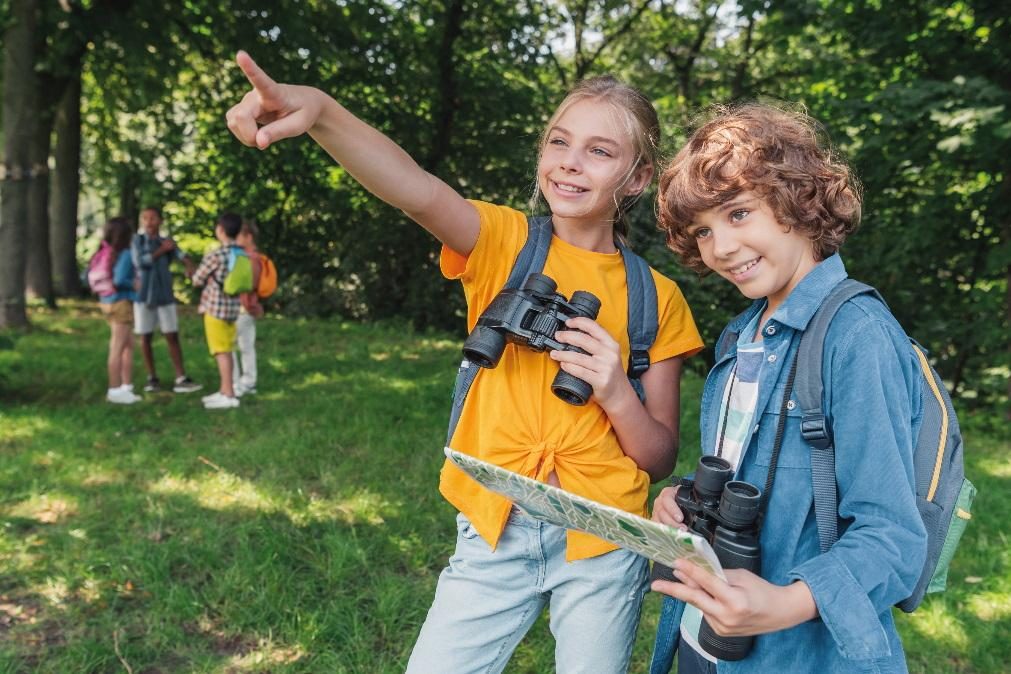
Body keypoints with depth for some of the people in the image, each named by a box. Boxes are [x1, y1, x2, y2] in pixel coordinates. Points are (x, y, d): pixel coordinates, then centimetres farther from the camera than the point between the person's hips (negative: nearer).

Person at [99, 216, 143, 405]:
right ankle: (115, 390, 4)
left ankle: (125, 387, 21)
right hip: (120, 303, -9)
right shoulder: (125, 254, -15)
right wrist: (135, 284, -8)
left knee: (129, 345, 16)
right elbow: (120, 280, -24)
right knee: (117, 348, -2)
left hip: (109, 302, 9)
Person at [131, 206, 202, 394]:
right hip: (143, 295, -1)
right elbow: (140, 261, -16)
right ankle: (152, 378, 16)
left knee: (172, 336, -1)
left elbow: (181, 254, -14)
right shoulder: (137, 239, 0)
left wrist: (189, 264, -35)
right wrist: (161, 250, -12)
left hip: (165, 295, 1)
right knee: (146, 337, 5)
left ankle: (181, 379, -2)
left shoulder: (167, 242, 5)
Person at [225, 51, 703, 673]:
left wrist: (616, 393, -18)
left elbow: (661, 461, 1)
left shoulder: (656, 298, -1)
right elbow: (423, 193, -27)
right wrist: (319, 111, -43)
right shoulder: (504, 242, -4)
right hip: (494, 531, 0)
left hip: (602, 544, 1)